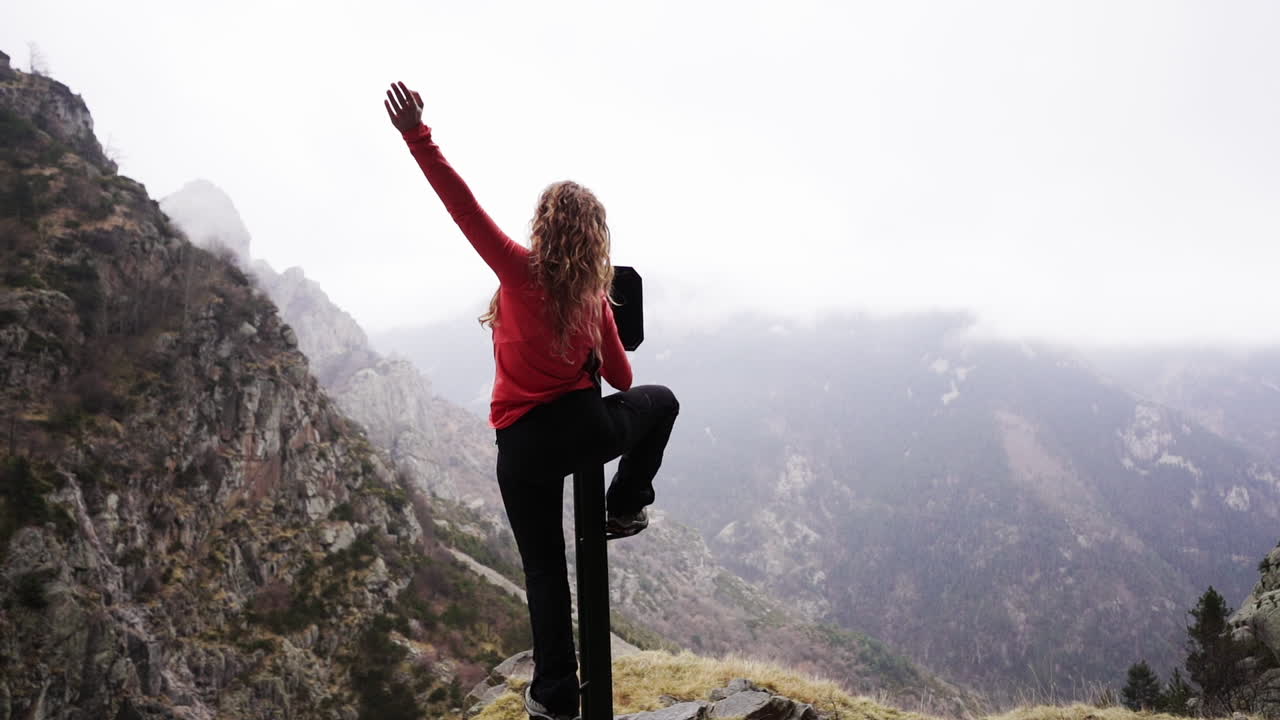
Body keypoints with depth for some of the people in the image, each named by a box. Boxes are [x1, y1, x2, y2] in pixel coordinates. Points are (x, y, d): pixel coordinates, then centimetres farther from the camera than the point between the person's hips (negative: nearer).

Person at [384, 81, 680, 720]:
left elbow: (464, 205, -16)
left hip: (524, 446, -1)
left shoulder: (522, 270, -9)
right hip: (588, 427, 1)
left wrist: (418, 139, -16)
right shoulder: (595, 295, 1)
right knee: (661, 401, 32)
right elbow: (620, 375, 10)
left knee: (544, 568, 12)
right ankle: (626, 505, 27)